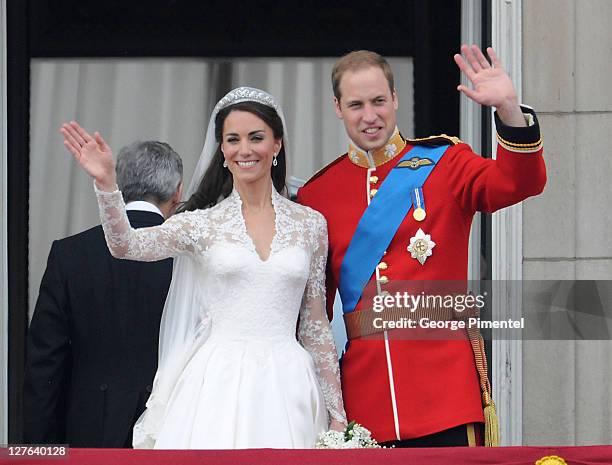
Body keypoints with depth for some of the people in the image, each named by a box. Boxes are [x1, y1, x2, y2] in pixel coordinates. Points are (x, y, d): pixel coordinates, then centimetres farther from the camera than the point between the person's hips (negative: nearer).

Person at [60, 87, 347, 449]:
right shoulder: (202, 222, 5)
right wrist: (106, 183, -26)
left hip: (285, 388, 1)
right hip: (217, 387, -1)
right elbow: (126, 246, -10)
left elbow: (315, 324, 13)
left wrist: (336, 412, 11)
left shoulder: (310, 224, 9)